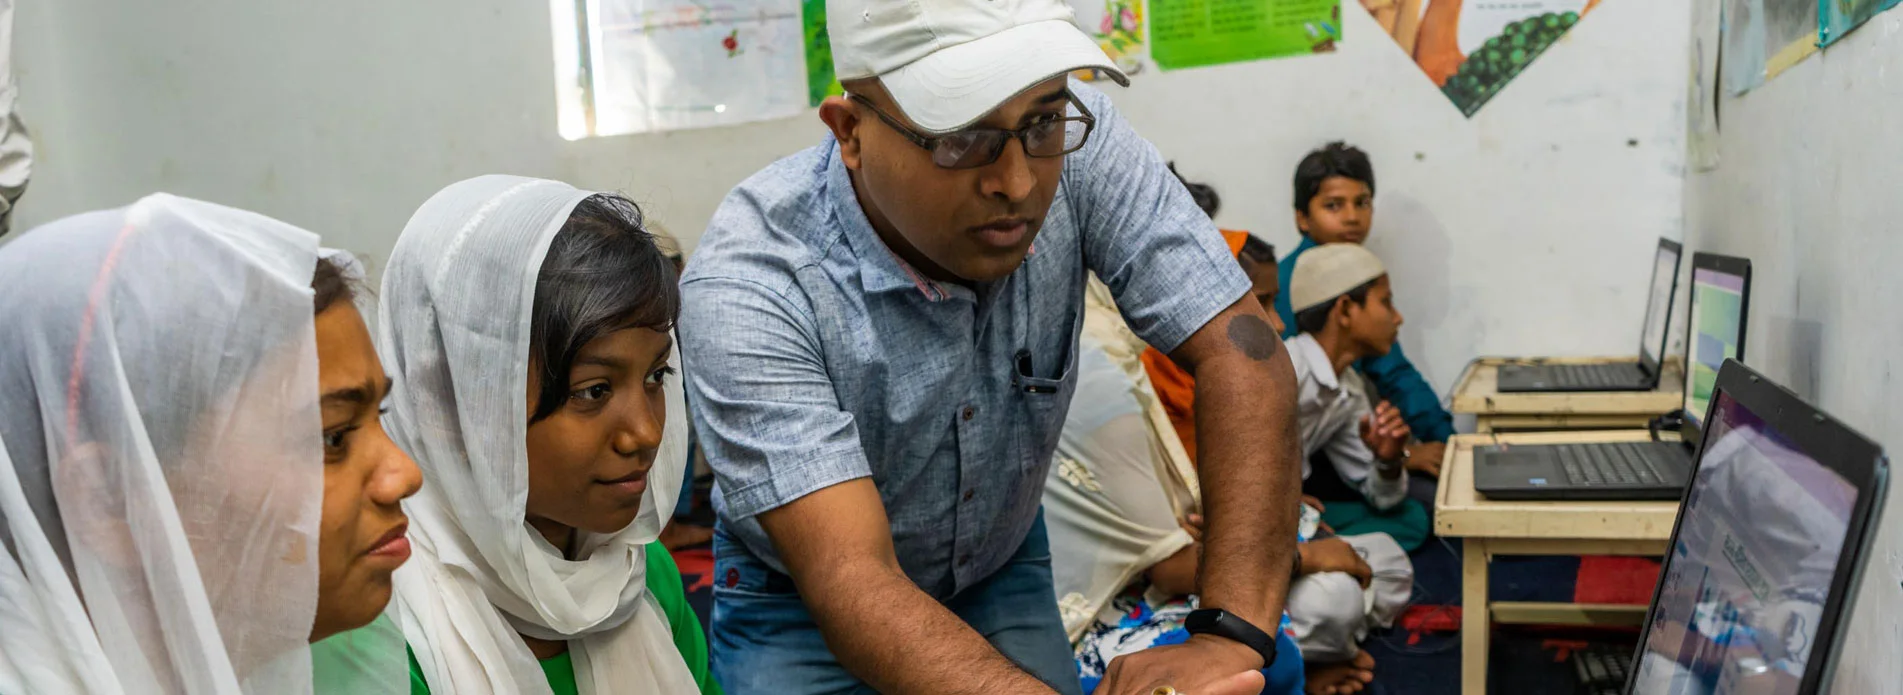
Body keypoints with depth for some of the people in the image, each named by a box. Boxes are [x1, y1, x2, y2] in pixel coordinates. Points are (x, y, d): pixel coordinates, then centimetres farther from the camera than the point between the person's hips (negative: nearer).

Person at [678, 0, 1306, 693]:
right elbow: (849, 582, -36)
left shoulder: (1078, 145, -24)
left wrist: (1230, 637, -36)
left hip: (1002, 569, 3)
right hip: (803, 603, -2)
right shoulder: (744, 283, -32)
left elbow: (1240, 352, -25)